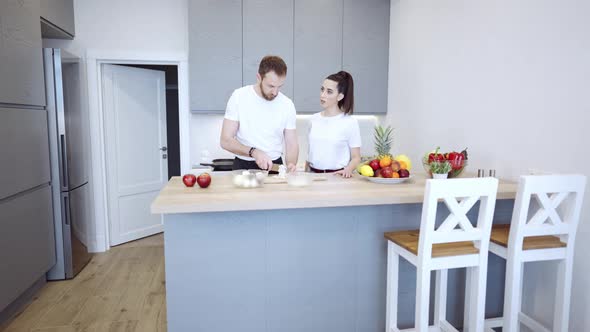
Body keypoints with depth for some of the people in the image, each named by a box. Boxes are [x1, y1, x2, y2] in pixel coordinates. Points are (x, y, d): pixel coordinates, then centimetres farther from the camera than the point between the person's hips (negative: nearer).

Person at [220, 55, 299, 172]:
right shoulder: (239, 97, -5)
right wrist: (253, 152, -24)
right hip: (243, 166, -1)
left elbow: (292, 144, 5)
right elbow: (225, 140, -7)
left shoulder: (287, 104, 0)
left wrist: (291, 164, -17)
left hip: (274, 166, 2)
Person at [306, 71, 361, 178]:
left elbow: (356, 157, -1)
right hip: (313, 174, 4)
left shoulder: (350, 122, -3)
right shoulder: (314, 119, 10)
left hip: (336, 175, -4)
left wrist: (348, 169, -19)